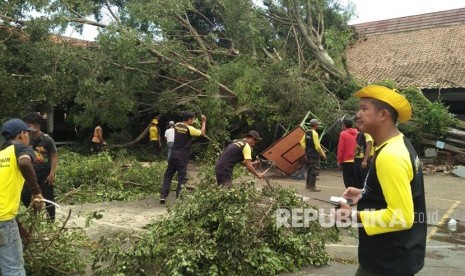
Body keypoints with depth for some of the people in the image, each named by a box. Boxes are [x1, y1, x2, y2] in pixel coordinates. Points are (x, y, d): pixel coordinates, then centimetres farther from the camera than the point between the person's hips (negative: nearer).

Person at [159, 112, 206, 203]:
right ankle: (179, 198, 1)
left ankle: (163, 196, 9)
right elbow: (202, 133, 0)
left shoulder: (177, 125, 6)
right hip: (182, 157, -6)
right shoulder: (189, 129, -12)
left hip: (173, 155, 6)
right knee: (182, 178, 2)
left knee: (168, 176, 12)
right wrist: (204, 122, 10)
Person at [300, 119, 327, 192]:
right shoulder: (314, 133, -18)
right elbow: (317, 146, -20)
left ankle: (308, 184, 28)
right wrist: (323, 155, -11)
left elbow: (302, 142, 14)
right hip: (314, 155, -9)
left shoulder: (307, 133, 7)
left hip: (308, 154, 9)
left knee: (309, 169, 19)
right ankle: (312, 187, -1)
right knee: (314, 171, -3)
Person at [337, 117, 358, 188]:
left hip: (347, 161, -5)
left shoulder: (343, 134, -8)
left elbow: (341, 148, -9)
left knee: (348, 180, 1)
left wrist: (339, 160, -1)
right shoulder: (357, 133, 4)